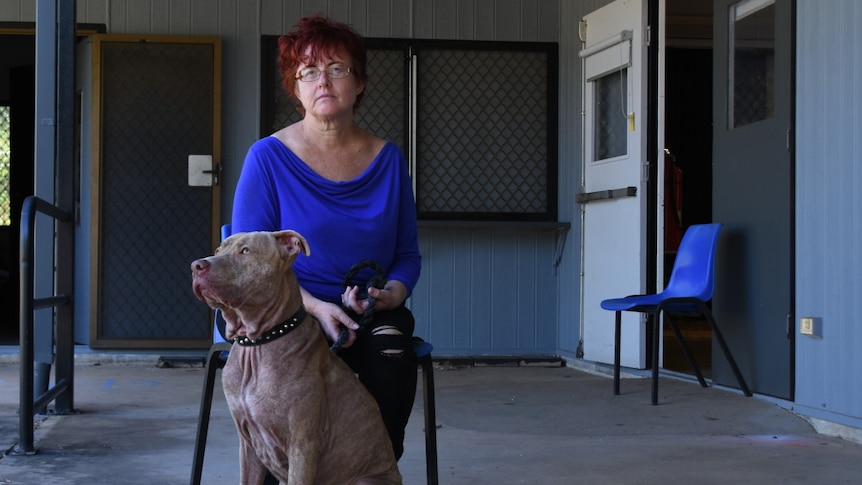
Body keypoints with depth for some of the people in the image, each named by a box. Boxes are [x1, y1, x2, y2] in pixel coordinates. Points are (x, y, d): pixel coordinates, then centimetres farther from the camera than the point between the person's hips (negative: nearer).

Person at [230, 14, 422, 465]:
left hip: (370, 313, 3)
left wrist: (391, 295, -9)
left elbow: (408, 253, 15)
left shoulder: (387, 158, 10)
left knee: (392, 344, -32)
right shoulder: (269, 157, 0)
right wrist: (315, 307, -17)